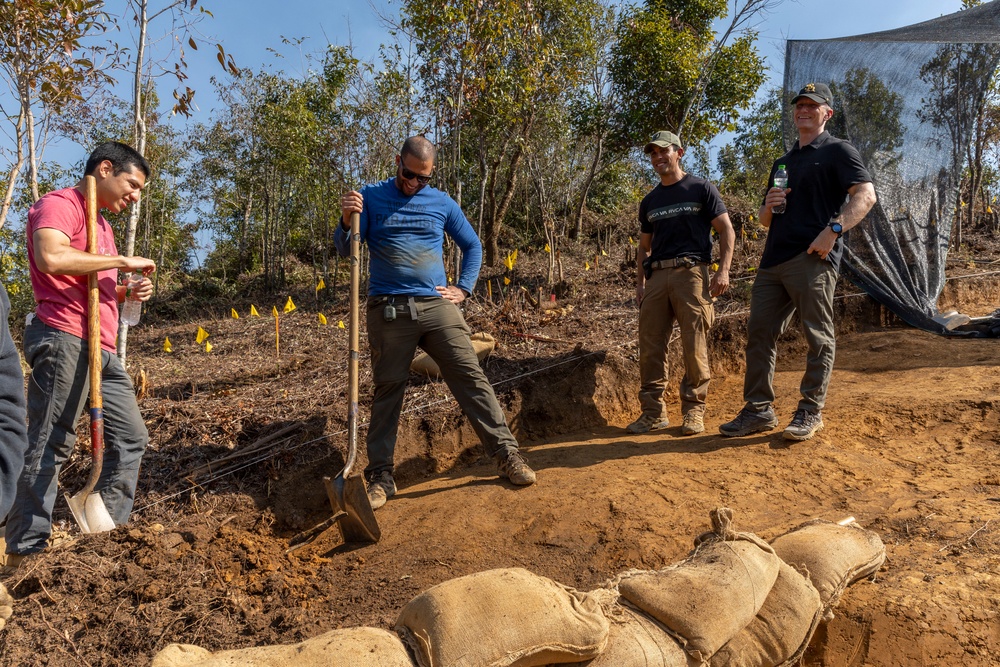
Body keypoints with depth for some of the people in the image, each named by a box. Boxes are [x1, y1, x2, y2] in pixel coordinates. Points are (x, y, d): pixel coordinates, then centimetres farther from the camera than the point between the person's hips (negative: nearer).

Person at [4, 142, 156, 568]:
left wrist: (129, 293, 12)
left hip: (101, 347, 10)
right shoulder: (60, 204, -3)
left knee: (131, 437, 10)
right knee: (50, 445, -9)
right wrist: (121, 261, -15)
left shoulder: (101, 223, 26)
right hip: (63, 339, -10)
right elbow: (51, 258, -24)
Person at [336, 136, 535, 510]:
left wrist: (464, 288, 10)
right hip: (388, 310, -1)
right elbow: (346, 250, 2)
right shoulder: (371, 197, 6)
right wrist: (347, 220, -18)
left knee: (470, 377, -3)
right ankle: (380, 475, 12)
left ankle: (507, 454, 4)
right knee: (388, 390, 3)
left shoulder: (442, 203, 11)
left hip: (437, 306, 2)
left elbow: (472, 245, 22)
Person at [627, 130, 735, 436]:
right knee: (650, 346, 1)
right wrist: (640, 282, 15)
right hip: (656, 275, 5)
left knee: (695, 346, -6)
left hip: (691, 272, -5)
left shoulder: (701, 188, 6)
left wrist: (723, 270, -10)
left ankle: (693, 410, 5)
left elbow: (726, 231, 2)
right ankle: (653, 411, 9)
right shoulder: (650, 201, 20)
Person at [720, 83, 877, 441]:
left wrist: (834, 229, -22)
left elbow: (865, 195, -10)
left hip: (813, 259, -7)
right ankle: (759, 411, 11)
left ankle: (810, 412, 6)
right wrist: (769, 205, 4)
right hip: (773, 259, 7)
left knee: (818, 337, -2)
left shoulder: (837, 151, 4)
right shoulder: (783, 162, 25)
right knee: (759, 333, 5)